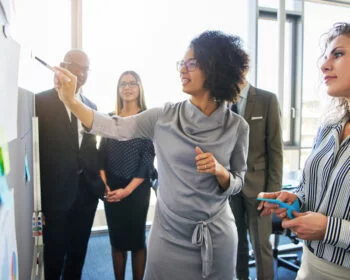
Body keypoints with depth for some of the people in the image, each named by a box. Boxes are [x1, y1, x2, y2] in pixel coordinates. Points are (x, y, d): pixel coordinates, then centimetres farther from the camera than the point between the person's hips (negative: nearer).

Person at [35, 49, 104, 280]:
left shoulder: (91, 105, 8)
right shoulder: (42, 101, -8)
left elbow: (91, 147, 11)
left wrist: (99, 179, 3)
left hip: (87, 189, 5)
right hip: (56, 190, -4)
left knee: (79, 251, 20)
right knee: (54, 252, 13)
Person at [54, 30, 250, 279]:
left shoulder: (237, 126, -8)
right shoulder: (164, 117, -7)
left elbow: (237, 184, 0)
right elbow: (114, 127, -9)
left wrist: (220, 171, -20)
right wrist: (70, 100, -17)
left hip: (216, 237, 0)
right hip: (169, 236, 1)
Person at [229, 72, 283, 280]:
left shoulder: (267, 99, -5)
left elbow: (275, 148, -5)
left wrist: (274, 189, -8)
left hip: (256, 183, -2)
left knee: (261, 243, 6)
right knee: (236, 240, 15)